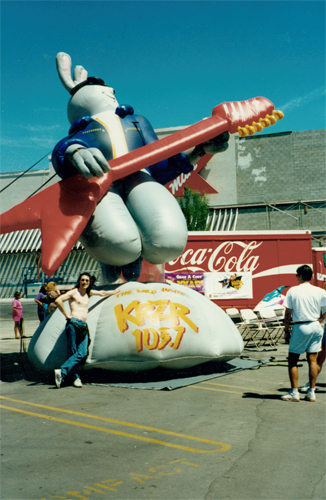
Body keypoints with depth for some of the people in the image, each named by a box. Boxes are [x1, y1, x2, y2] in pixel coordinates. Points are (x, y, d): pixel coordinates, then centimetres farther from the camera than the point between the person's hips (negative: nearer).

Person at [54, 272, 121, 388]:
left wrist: (114, 292, 50)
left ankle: (61, 371, -13)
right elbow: (58, 300, -9)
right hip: (74, 323, -6)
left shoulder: (89, 293, 22)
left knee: (82, 353, -11)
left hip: (84, 326, 6)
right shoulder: (73, 292, 2)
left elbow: (102, 293, 39)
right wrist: (66, 315, -6)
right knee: (72, 352, -6)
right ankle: (75, 377, -2)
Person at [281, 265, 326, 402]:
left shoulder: (293, 291, -5)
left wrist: (286, 330, 4)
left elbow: (288, 313, -4)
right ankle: (311, 393, 11)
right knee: (312, 360, 9)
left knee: (293, 360, 6)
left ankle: (294, 393, 5)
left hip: (300, 328, -3)